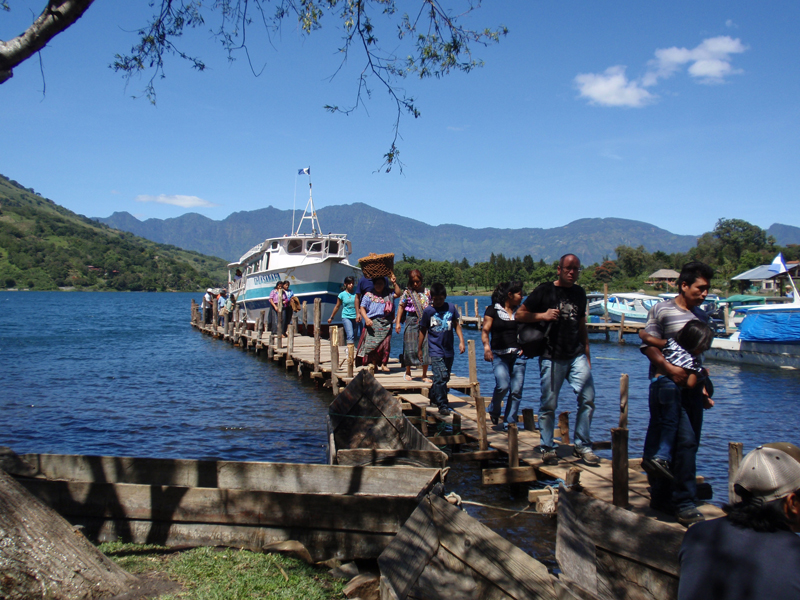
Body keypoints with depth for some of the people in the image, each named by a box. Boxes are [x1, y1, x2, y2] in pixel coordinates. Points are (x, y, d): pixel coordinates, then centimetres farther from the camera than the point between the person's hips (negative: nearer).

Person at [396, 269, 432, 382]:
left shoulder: (427, 292, 7)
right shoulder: (407, 292, 1)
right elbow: (401, 306, 4)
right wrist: (397, 322, -2)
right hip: (412, 321, -2)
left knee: (426, 346, 0)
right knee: (410, 346, 1)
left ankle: (424, 375, 10)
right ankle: (408, 373, 19)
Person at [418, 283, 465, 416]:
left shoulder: (451, 308, 3)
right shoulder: (428, 311, -2)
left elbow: (457, 325, 12)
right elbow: (423, 330, 7)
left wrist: (461, 341, 3)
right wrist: (419, 349, 11)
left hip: (448, 350, 3)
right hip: (435, 349, -3)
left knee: (445, 377, 14)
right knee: (440, 377, -15)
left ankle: (434, 398, 35)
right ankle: (443, 405, -10)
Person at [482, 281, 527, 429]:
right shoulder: (492, 310, 1)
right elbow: (485, 330, -3)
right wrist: (486, 346, -19)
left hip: (518, 355, 4)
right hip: (499, 355, -4)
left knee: (516, 390, -2)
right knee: (503, 385, -19)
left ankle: (509, 422, 9)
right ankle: (493, 411, 10)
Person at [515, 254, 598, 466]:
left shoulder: (579, 293, 14)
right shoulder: (544, 291, -1)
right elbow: (519, 315, 1)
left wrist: (587, 353, 18)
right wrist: (543, 315, -13)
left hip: (576, 355, 4)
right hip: (552, 357, -4)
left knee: (588, 398, -5)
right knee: (548, 404, 1)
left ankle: (582, 445, 8)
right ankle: (547, 448, 15)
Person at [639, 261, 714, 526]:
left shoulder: (701, 315, 17)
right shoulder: (662, 310, -5)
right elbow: (647, 344, -11)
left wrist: (703, 386, 19)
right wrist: (670, 368, -20)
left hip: (691, 386, 7)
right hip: (667, 385, -7)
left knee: (689, 443, 8)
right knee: (685, 440, -14)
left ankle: (663, 498, 20)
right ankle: (684, 504, -6)